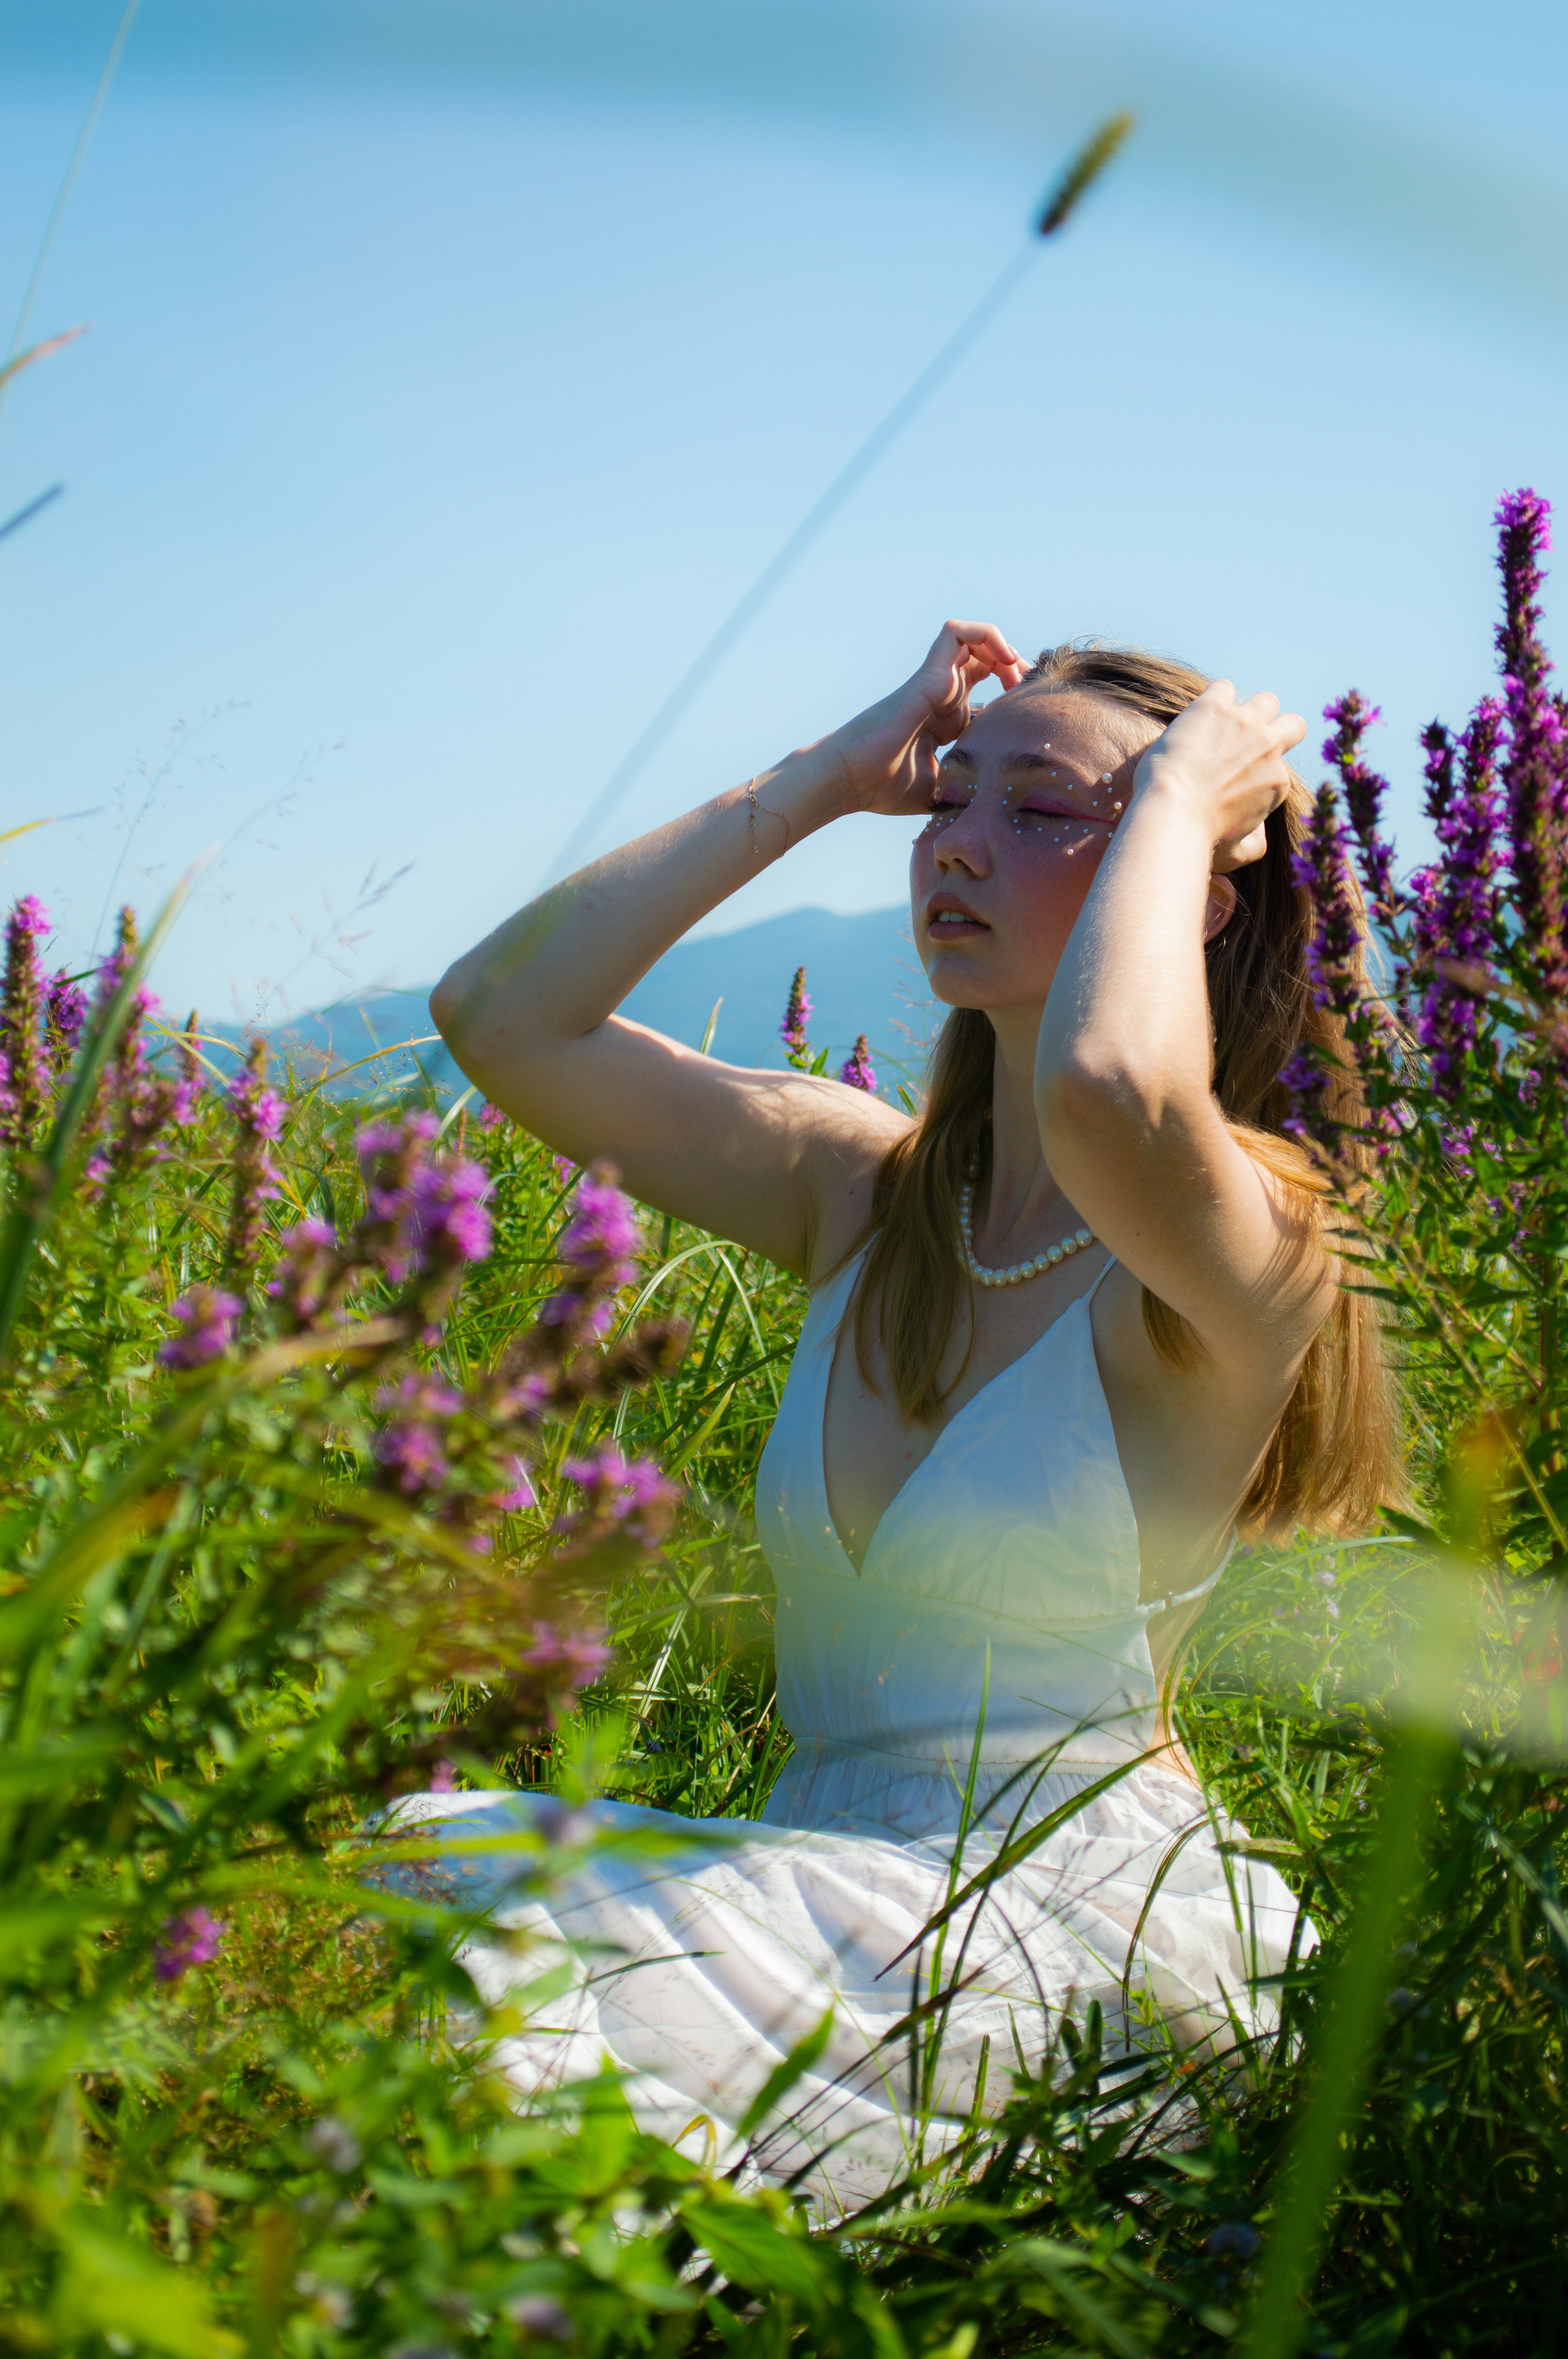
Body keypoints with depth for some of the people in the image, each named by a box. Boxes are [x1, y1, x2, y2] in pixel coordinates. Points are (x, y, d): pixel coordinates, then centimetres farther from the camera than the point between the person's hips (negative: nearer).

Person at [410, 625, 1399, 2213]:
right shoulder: (865, 1190, 9)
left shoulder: (1243, 1241, -11)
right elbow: (503, 1017, 3)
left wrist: (1179, 793, -17)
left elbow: (1107, 1092, -37)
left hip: (1080, 1921, -6)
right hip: (847, 1893, 6)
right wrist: (824, 780, 1)